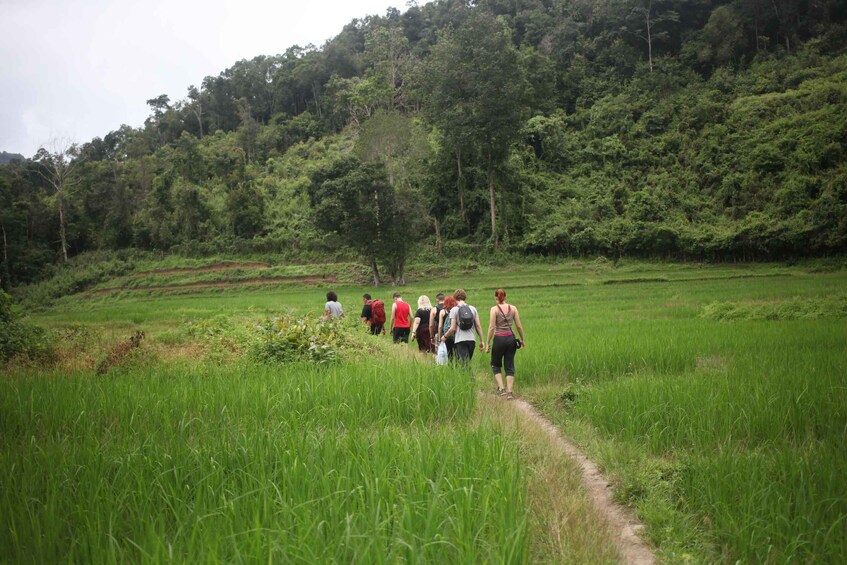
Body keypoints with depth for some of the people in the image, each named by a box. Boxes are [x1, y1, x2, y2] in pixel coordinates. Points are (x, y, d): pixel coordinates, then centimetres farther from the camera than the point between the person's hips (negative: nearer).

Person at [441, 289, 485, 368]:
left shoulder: (454, 309, -2)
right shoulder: (473, 309, 9)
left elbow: (453, 328, -6)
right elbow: (478, 326, 7)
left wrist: (444, 336, 11)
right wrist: (482, 341, 12)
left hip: (461, 340, -4)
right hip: (472, 340, 4)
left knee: (465, 365, -8)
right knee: (468, 363, 16)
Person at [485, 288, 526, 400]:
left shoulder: (494, 309, -7)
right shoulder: (513, 308, 3)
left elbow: (491, 328, -10)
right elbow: (519, 326, 5)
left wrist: (488, 343, -3)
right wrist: (523, 339, 16)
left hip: (499, 339, -3)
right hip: (511, 338, 3)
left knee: (496, 365, 14)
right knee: (510, 366, 9)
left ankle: (501, 388, 0)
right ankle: (509, 392, 3)